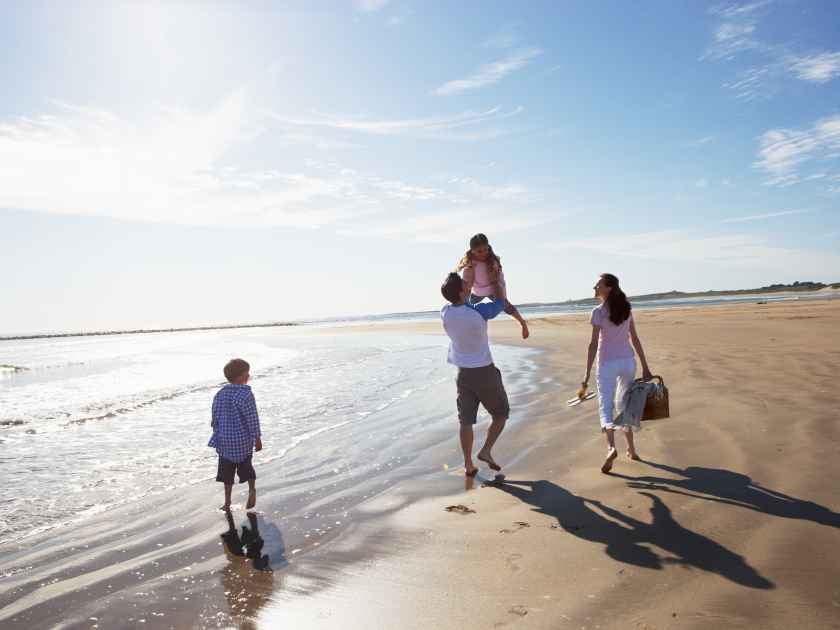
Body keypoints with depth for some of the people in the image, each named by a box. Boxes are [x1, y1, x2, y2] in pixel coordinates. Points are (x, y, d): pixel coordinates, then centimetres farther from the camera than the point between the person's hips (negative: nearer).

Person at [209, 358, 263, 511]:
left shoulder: (219, 394, -1)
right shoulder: (246, 395, -17)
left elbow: (215, 418, 6)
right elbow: (252, 419, -14)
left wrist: (218, 435, 19)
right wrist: (258, 438, -5)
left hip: (225, 441, 4)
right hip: (243, 441, -3)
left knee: (227, 470, 14)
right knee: (246, 465, 19)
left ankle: (227, 502, 18)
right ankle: (252, 490, 11)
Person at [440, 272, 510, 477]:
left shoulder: (445, 313, -7)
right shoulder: (479, 312, -21)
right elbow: (500, 303, -2)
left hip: (464, 373, 4)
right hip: (485, 372, -4)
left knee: (466, 421, 10)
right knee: (501, 414, 15)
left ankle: (468, 465, 13)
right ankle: (486, 450, 3)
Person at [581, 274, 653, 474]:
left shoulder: (598, 311, -13)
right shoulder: (626, 309, 4)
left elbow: (594, 344, -16)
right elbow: (635, 339, 6)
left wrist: (587, 376, -15)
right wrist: (645, 367, 10)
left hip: (607, 364, -5)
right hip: (628, 362, 6)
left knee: (606, 407, -4)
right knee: (625, 405, 20)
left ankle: (611, 447, -26)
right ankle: (631, 449, 26)